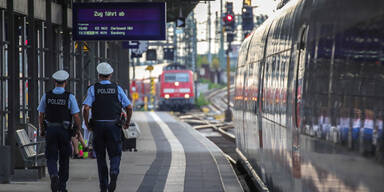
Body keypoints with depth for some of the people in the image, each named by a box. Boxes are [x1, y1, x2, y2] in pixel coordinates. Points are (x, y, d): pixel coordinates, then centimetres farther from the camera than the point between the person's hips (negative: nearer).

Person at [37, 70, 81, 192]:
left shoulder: (46, 96, -2)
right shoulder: (70, 97, -8)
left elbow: (41, 115, 2)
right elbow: (76, 116, -10)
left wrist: (42, 130, 16)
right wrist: (78, 129, 5)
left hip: (50, 130, 1)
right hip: (65, 131, -1)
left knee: (51, 158, 4)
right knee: (64, 159, 13)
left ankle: (53, 175, -26)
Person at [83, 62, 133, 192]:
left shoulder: (93, 89, 1)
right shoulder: (117, 89, 4)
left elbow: (86, 108, -11)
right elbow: (129, 107, -1)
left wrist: (87, 124, 2)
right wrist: (127, 123, 14)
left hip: (98, 126, 0)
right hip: (114, 126, 0)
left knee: (101, 156, 12)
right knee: (115, 154, 7)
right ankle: (114, 173, -25)